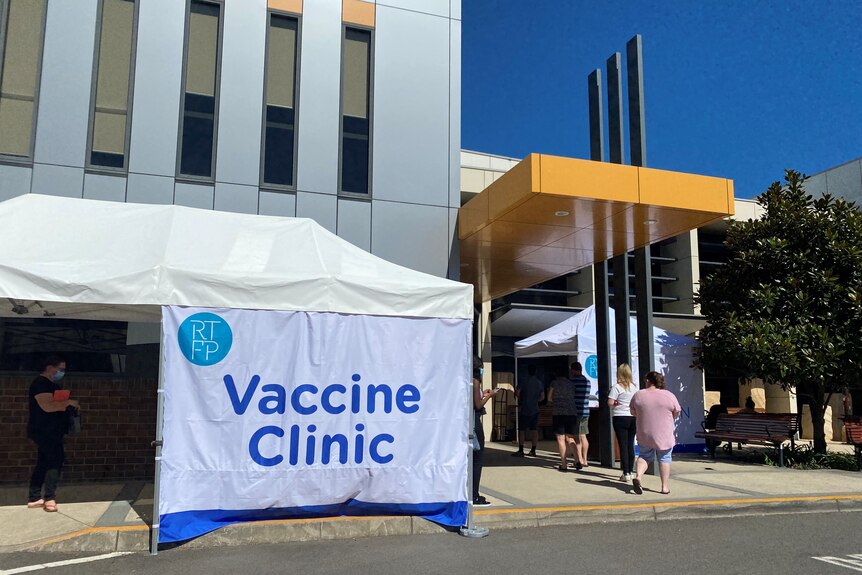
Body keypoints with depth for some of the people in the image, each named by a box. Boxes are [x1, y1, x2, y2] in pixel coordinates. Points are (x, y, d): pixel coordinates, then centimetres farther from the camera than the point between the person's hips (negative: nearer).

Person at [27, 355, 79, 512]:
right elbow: (47, 406, -27)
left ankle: (34, 498, 16)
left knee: (43, 463, 11)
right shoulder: (40, 383, -15)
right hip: (44, 431, -10)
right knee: (56, 460, -13)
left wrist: (68, 405, 10)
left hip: (50, 431, 10)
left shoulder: (53, 384, 17)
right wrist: (68, 402, -18)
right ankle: (49, 499, -13)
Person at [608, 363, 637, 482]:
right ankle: (631, 471, 20)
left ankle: (626, 474, -1)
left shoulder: (617, 387, -12)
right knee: (631, 445, 13)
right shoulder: (635, 386, 5)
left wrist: (615, 403, 3)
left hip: (620, 418, -5)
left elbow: (610, 402, -17)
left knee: (623, 445, -1)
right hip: (633, 418, 5)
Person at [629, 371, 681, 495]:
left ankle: (638, 477, -4)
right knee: (664, 458, 11)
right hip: (664, 435, -1)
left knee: (645, 456, 16)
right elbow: (676, 414, 1)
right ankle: (665, 487, 11)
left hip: (644, 435, 1)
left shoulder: (638, 395, -3)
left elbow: (633, 412, 5)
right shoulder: (669, 396, -7)